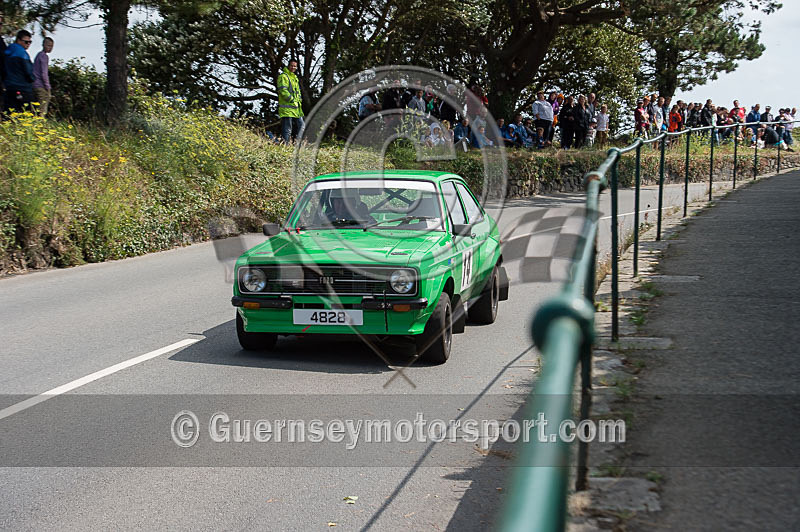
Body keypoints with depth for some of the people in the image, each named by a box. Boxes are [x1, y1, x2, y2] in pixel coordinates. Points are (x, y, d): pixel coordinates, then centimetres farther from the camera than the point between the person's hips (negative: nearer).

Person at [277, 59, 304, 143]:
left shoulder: (295, 77, 22)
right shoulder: (283, 76, -7)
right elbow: (283, 91, -17)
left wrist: (299, 100, 12)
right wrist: (292, 100, -16)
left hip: (296, 108, 9)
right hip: (287, 108, -9)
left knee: (301, 126, 10)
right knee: (287, 130, -8)